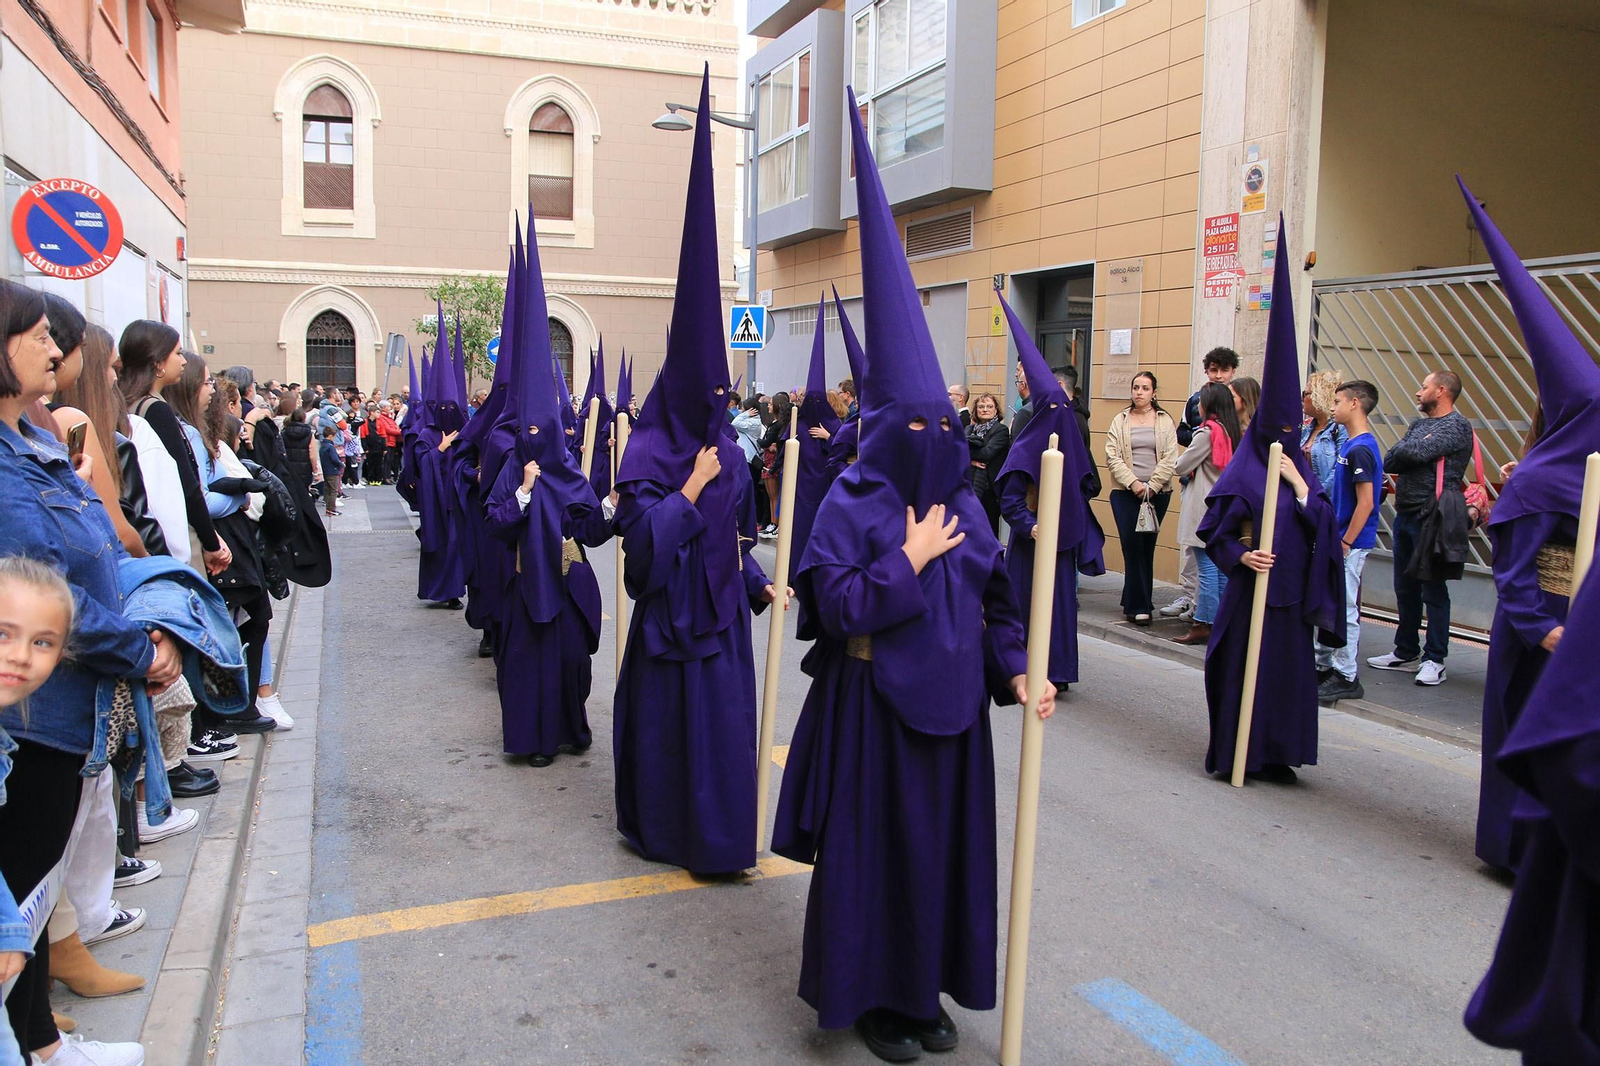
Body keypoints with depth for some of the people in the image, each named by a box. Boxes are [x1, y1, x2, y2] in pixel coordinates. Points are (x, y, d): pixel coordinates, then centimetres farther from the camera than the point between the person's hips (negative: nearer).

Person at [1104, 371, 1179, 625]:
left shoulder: (1165, 421, 7)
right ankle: (1139, 606, -4)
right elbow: (1112, 457, -2)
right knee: (1133, 546, -7)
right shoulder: (1120, 421, 6)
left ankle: (1134, 604, 13)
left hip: (1157, 493, 1)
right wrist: (1133, 483, -13)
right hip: (1125, 492, -1)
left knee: (1147, 547, 4)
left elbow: (1170, 458, -1)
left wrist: (1152, 486, -11)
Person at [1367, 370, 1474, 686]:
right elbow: (1389, 462, 7)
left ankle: (1434, 660, 4)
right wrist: (1414, 455, -10)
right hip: (1405, 515, 8)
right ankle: (1406, 653, 23)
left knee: (1433, 591, -2)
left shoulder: (1457, 426, -8)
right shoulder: (1419, 424, 17)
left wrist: (1404, 451, -2)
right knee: (1405, 589, 13)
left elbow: (1418, 452, -23)